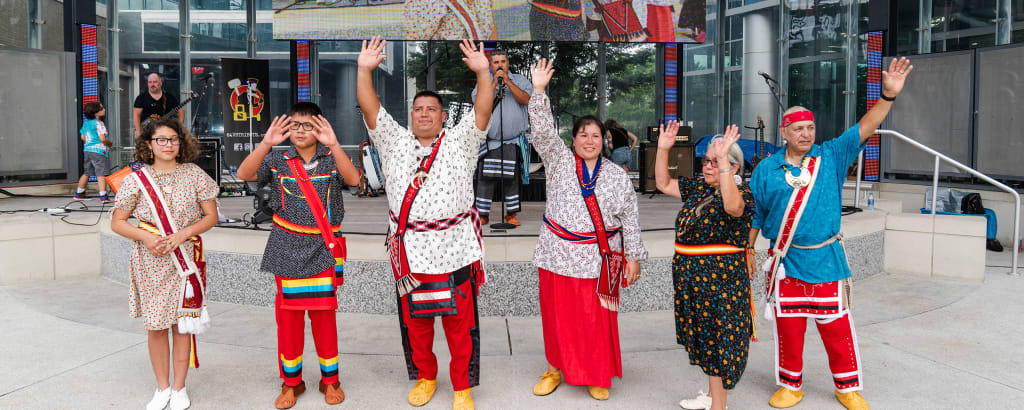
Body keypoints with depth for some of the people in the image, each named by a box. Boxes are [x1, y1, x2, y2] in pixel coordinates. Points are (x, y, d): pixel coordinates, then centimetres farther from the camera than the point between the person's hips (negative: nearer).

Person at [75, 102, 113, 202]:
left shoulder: (86, 123, 12)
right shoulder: (98, 123, -13)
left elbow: (82, 137, 20)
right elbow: (102, 138, -20)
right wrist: (110, 143, -3)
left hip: (87, 150, 9)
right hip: (98, 151, -9)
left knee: (86, 173, 22)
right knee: (101, 174, -10)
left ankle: (79, 193, 33)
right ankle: (103, 196, -17)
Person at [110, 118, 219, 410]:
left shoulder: (194, 175, 1)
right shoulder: (136, 179, 2)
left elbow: (211, 216, 1)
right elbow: (117, 222, 4)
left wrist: (181, 235, -14)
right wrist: (146, 237, -13)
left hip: (184, 258, -1)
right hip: (149, 262, 1)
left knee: (182, 322, 4)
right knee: (155, 325, 7)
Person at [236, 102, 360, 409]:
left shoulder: (331, 158, -1)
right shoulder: (277, 161, 3)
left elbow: (353, 179, -21)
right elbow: (245, 174, -14)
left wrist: (333, 144, -34)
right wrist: (266, 143, -28)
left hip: (323, 249, -1)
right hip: (288, 251, 1)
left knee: (324, 314, 5)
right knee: (288, 316, 7)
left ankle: (330, 379, 21)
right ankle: (291, 382, 22)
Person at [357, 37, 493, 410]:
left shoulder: (459, 142, 6)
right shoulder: (395, 142, 10)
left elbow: (482, 111, -7)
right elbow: (370, 109, 1)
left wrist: (483, 72, -20)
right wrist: (364, 70, -11)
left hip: (455, 250, -2)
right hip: (410, 252, 2)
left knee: (460, 323, 3)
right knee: (415, 322, 13)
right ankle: (424, 377, 33)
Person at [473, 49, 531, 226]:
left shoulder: (520, 80, 8)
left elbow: (525, 100, -10)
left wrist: (508, 81, -14)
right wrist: (494, 83, -12)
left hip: (513, 140, 0)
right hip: (489, 140, 1)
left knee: (511, 178, 0)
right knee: (485, 178, -2)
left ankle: (511, 214, 12)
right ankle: (483, 215, 8)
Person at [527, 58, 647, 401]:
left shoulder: (618, 177, 5)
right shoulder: (559, 162, 4)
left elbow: (630, 220, 6)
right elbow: (543, 131, -10)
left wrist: (633, 258, 2)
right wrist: (538, 91, -21)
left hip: (600, 261, 0)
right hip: (559, 256, 0)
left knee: (598, 320, 5)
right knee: (558, 315, 9)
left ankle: (598, 376, 23)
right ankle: (557, 368, 29)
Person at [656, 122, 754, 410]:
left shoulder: (742, 194, -14)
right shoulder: (698, 188, 7)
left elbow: (732, 205, -38)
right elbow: (663, 184, 14)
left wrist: (723, 159, -42)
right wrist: (663, 149, 2)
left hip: (721, 279, -8)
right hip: (691, 276, 8)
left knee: (719, 339, 1)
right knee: (705, 335, 20)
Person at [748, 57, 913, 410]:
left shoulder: (831, 157, 2)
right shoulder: (766, 169, 2)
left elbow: (865, 127, -5)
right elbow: (754, 216, 8)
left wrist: (889, 94, -17)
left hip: (826, 260, 0)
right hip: (786, 262, 0)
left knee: (837, 328, 7)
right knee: (788, 327, 8)